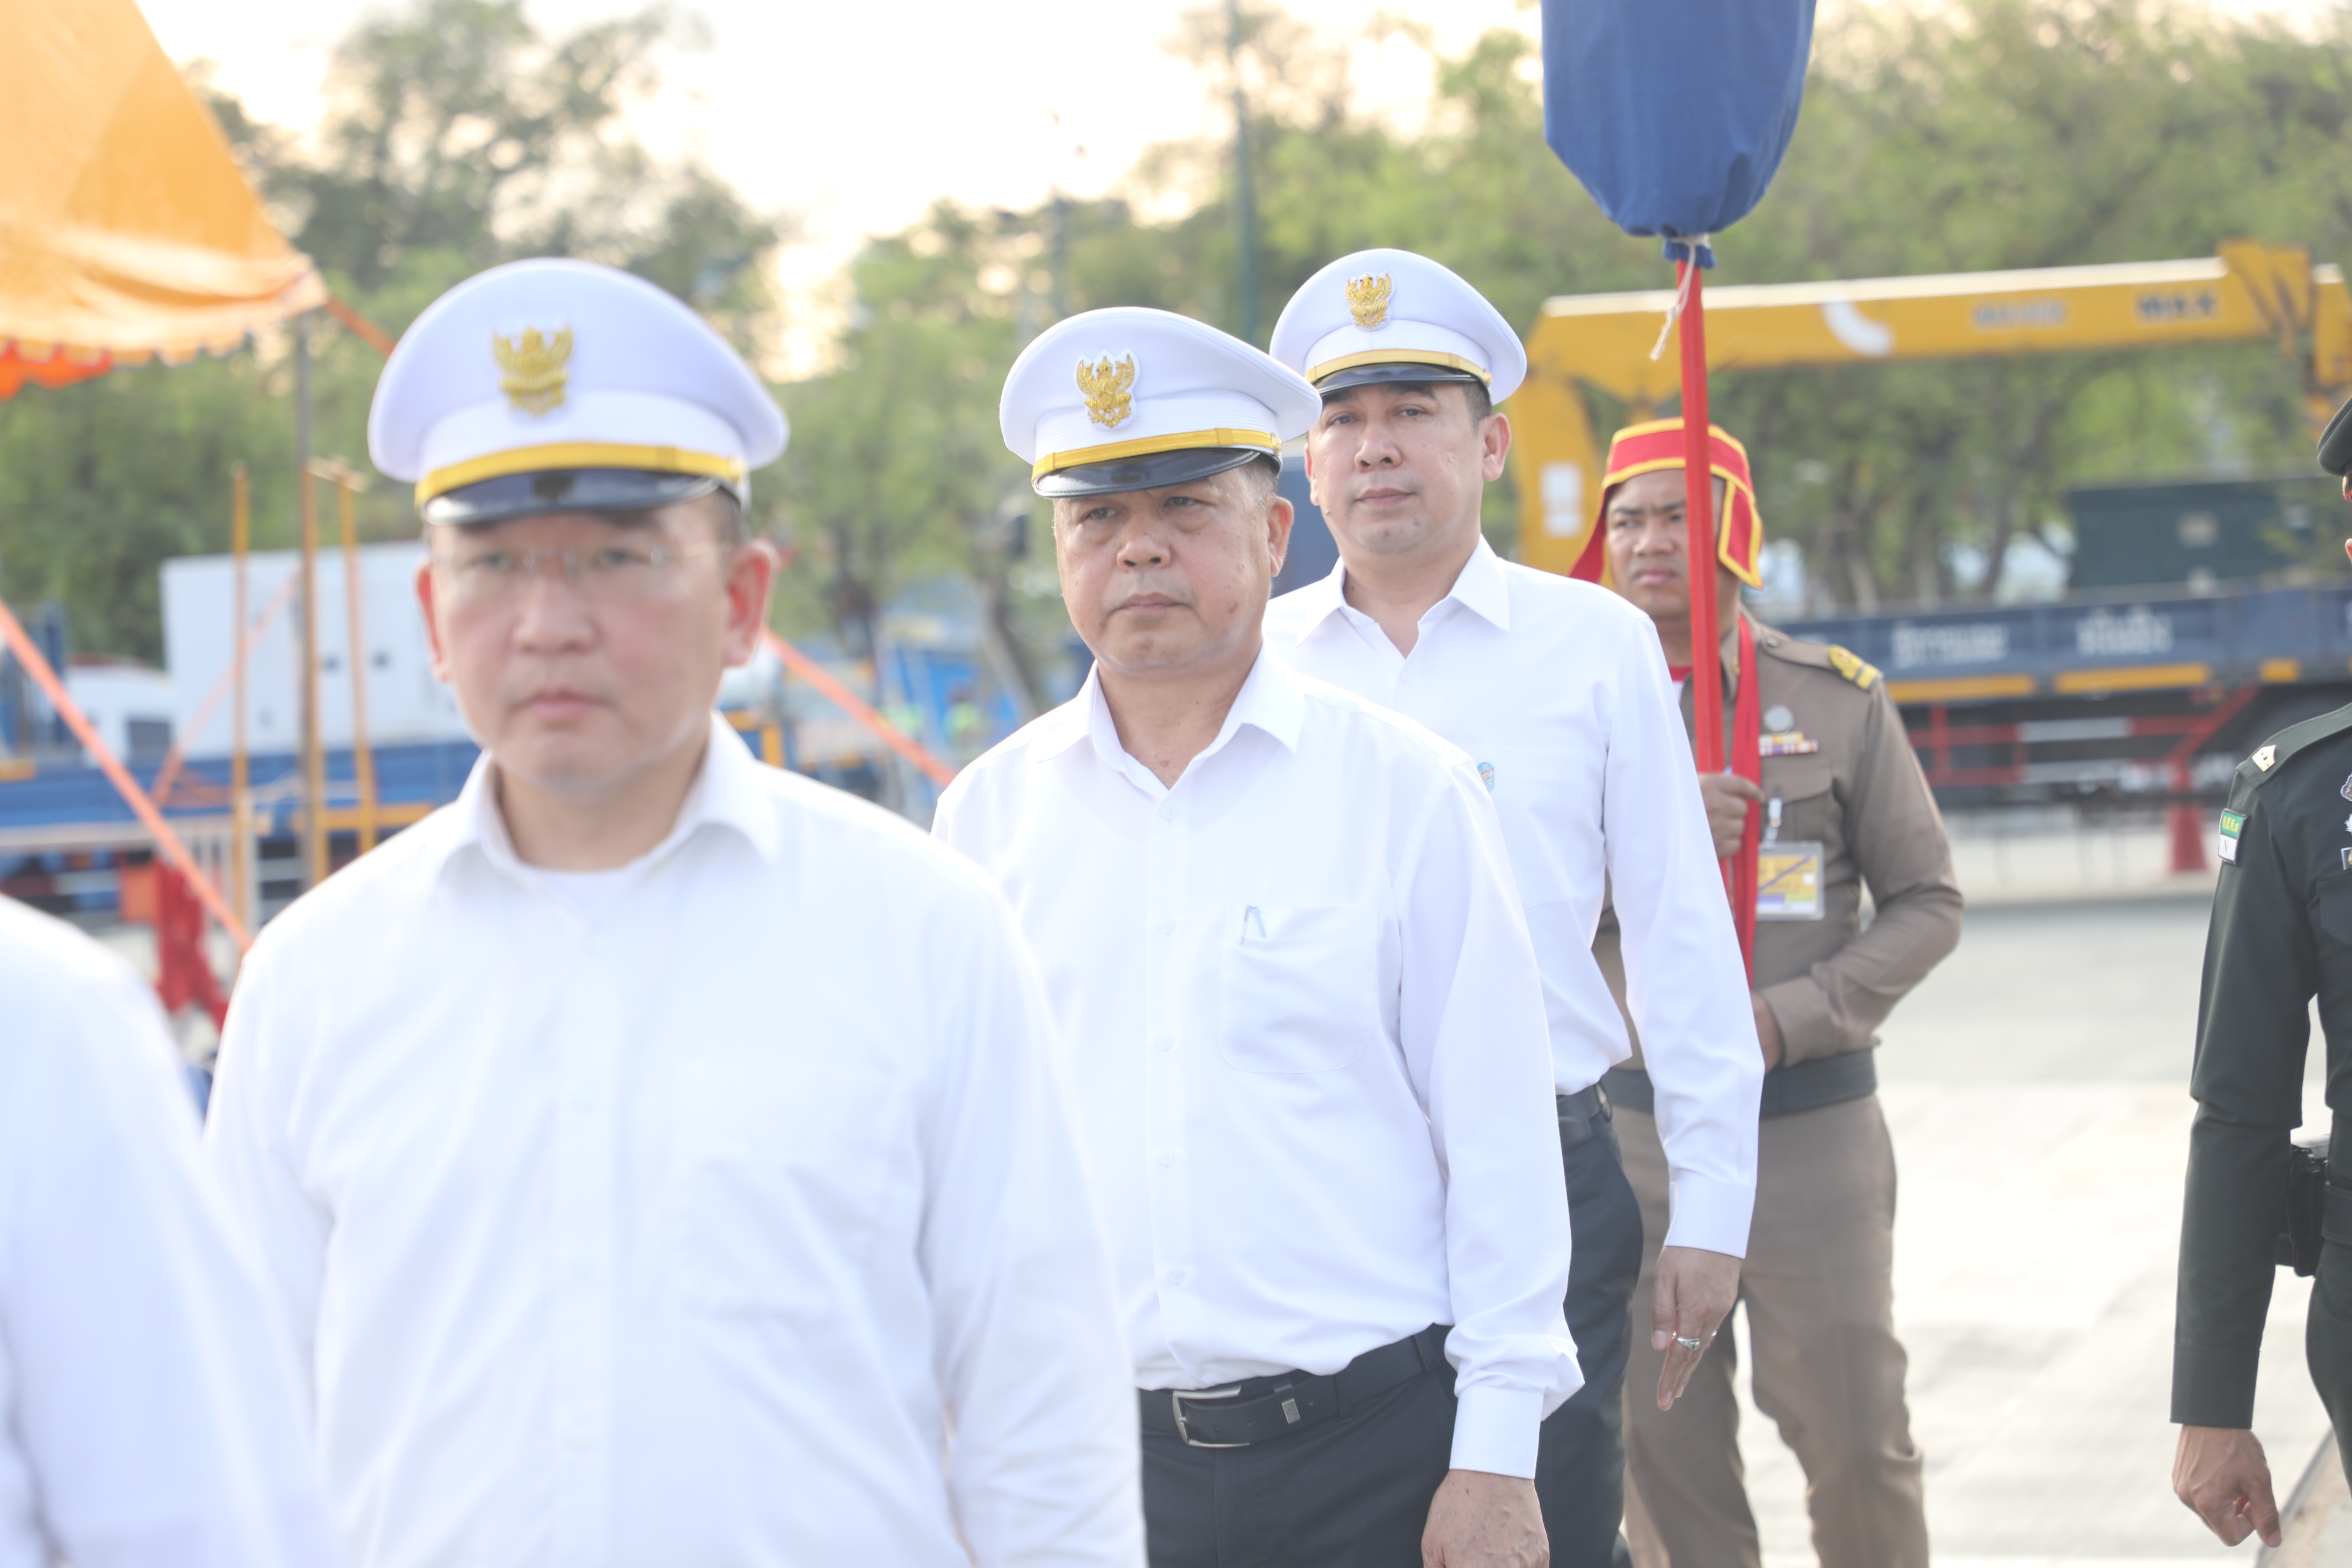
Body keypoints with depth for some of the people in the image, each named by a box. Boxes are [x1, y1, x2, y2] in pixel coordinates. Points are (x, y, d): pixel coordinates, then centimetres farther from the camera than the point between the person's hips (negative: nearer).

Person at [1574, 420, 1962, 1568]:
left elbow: (1927, 903, 3)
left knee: (1855, 1433, 1)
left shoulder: (1840, 700, 2)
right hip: (1631, 1129, 1)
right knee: (1663, 1454, 4)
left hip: (1810, 1121, -1)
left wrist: (1788, 1017, -12)